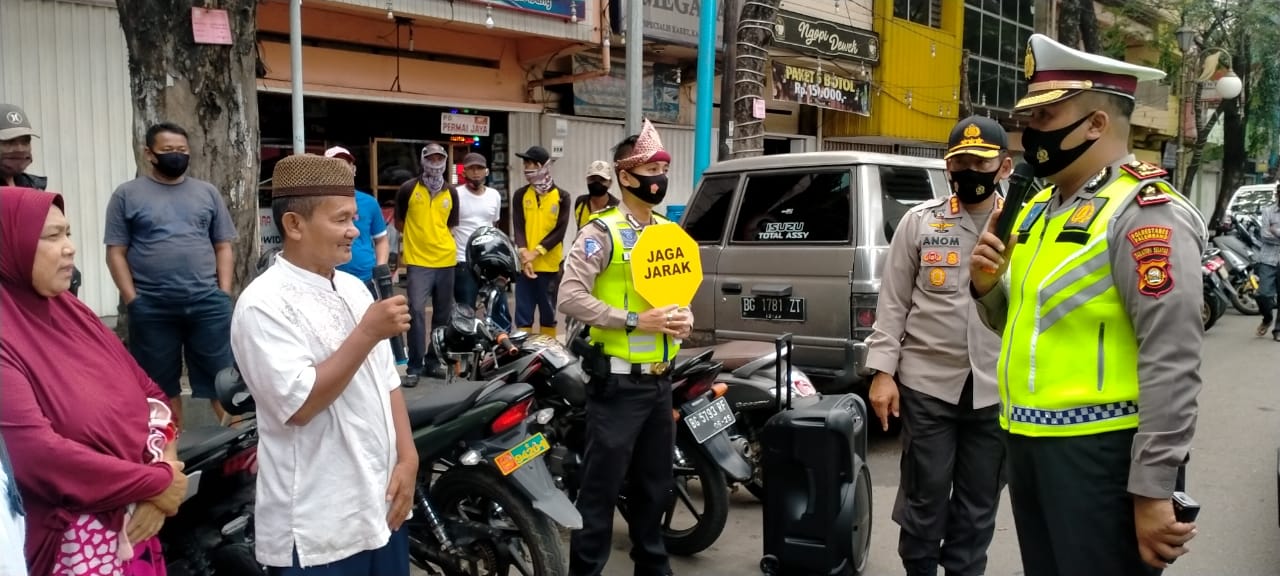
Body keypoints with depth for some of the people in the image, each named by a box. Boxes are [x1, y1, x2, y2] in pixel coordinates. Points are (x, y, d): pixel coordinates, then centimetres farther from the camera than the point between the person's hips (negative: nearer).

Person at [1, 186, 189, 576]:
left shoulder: (70, 311, 8)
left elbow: (150, 393, 9)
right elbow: (38, 453, -23)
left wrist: (164, 471, -8)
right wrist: (157, 484, -16)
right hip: (77, 544, -7)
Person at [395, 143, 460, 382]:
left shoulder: (451, 192, 8)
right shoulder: (408, 188, -3)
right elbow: (399, 222, 6)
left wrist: (437, 238, 9)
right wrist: (417, 236, 9)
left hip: (446, 259, 4)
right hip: (418, 260, -4)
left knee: (442, 313, 9)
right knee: (417, 310, -13)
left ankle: (433, 360, 21)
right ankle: (415, 365, -6)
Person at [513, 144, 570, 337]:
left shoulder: (561, 197, 1)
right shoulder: (520, 195, 6)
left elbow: (559, 231, -5)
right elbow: (518, 228, -1)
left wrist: (536, 252, -14)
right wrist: (524, 255, -16)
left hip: (550, 265, -1)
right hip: (525, 265, 1)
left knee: (548, 314, 9)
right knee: (523, 315, 1)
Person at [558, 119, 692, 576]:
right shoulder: (602, 231, -11)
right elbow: (570, 297, -19)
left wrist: (684, 318, 0)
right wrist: (634, 321, -22)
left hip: (660, 379, 7)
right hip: (619, 381, -7)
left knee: (654, 484, 19)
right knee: (602, 486, 0)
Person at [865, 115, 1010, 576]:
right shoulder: (919, 221, 2)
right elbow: (893, 302, 3)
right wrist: (883, 371, -3)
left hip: (997, 389, 1)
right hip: (926, 382, -1)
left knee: (979, 502, 13)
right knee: (924, 496, 8)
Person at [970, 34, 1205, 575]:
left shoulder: (1145, 211, -13)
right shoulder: (1037, 208, 13)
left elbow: (1172, 362, -20)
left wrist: (1152, 489, -22)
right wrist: (986, 286, 0)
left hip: (1101, 450, -8)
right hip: (1028, 442, 8)